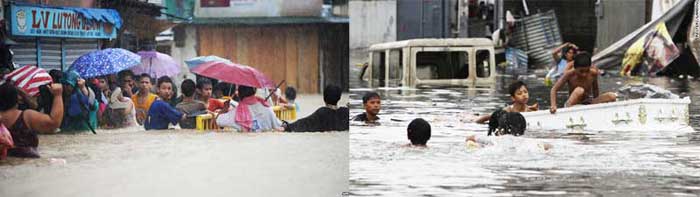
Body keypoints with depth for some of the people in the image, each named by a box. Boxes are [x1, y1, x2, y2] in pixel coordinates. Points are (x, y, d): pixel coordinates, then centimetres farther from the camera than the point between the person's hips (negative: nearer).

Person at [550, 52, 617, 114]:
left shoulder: (593, 73, -12)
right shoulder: (570, 74, -18)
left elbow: (595, 88, 7)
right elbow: (554, 90, -18)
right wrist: (553, 105, -33)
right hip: (573, 104, -4)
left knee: (612, 96, -18)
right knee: (579, 90, -35)